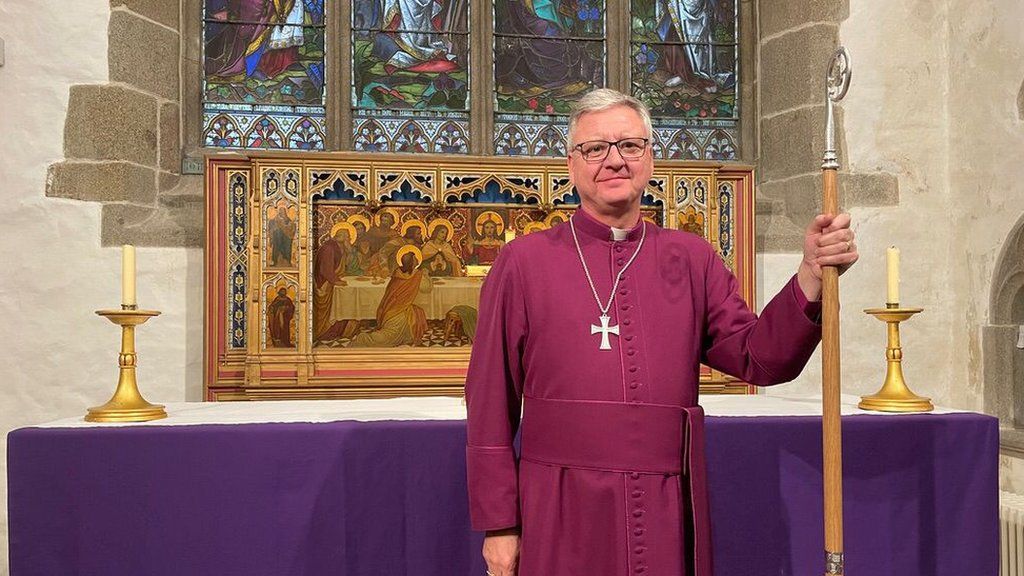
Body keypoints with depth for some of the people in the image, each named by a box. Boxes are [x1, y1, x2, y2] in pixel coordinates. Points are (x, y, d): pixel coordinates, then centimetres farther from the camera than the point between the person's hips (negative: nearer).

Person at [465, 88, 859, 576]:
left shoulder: (690, 259, 8)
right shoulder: (523, 262, 0)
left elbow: (760, 358, 2)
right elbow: (490, 402, 0)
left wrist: (811, 275, -12)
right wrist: (498, 523, -2)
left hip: (669, 516, 2)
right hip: (562, 517, -2)